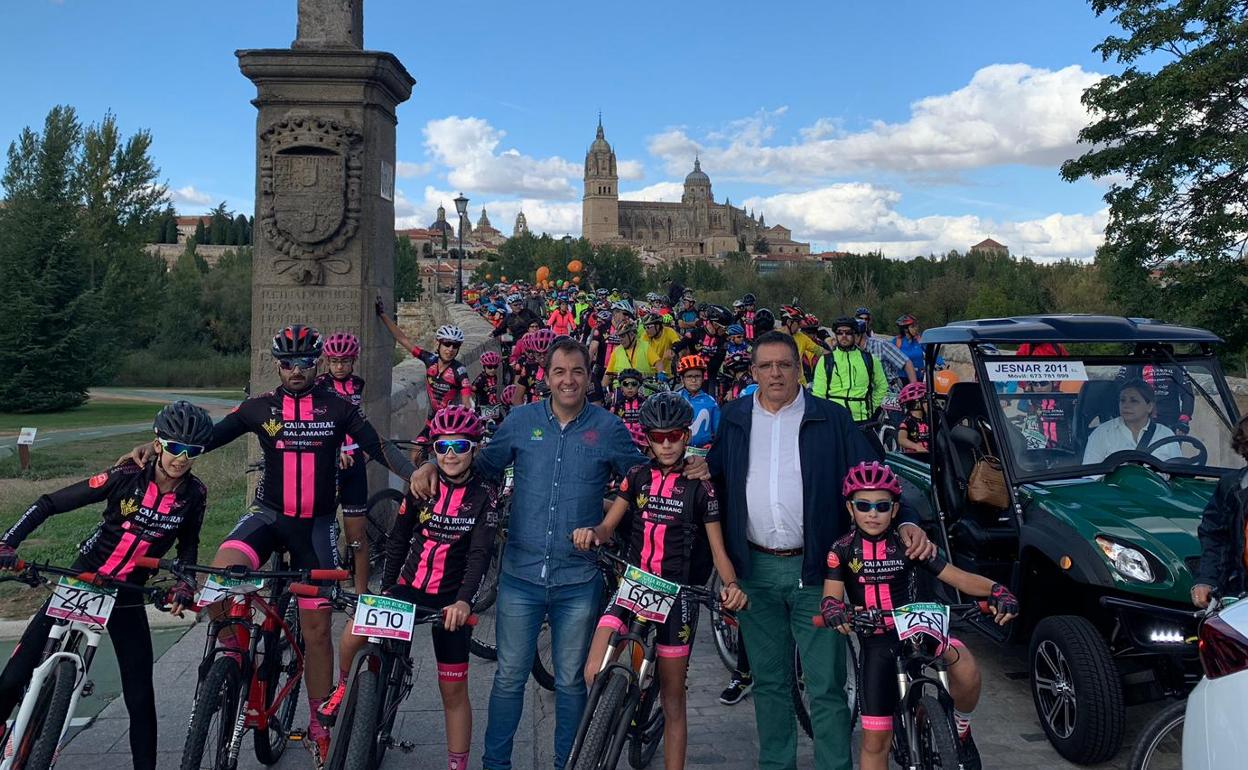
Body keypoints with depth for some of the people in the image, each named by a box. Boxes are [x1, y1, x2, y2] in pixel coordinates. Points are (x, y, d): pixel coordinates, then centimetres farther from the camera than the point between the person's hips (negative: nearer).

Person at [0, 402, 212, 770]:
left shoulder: (194, 494, -9)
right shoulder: (127, 476, -17)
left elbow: (188, 543, 8)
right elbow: (49, 503, -13)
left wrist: (184, 585, -9)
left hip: (127, 598, 1)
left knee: (140, 698, -2)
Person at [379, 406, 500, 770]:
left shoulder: (484, 496, -7)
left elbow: (480, 553, -16)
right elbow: (397, 539, 6)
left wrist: (463, 601, -30)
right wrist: (387, 589, 0)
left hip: (451, 600, -2)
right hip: (409, 588, 2)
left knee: (453, 690, 3)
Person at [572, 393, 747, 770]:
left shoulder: (700, 487, 0)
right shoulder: (637, 476, 7)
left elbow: (718, 550, -2)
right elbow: (608, 526, 3)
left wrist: (731, 585, -22)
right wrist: (591, 533, -21)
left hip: (677, 593, -2)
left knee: (673, 698, 6)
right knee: (596, 673, -17)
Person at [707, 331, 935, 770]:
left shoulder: (832, 420, 0)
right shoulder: (733, 419, 7)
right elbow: (715, 477, 12)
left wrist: (906, 523, -14)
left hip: (815, 568, -2)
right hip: (755, 569, 3)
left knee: (826, 686, 0)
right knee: (769, 681, 15)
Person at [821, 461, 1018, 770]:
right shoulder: (842, 551, -5)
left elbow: (956, 577, -9)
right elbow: (830, 596, -14)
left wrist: (996, 591, -28)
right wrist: (834, 611, -38)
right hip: (875, 644, 0)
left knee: (964, 665, -31)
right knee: (875, 739, 2)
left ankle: (961, 728, 1)